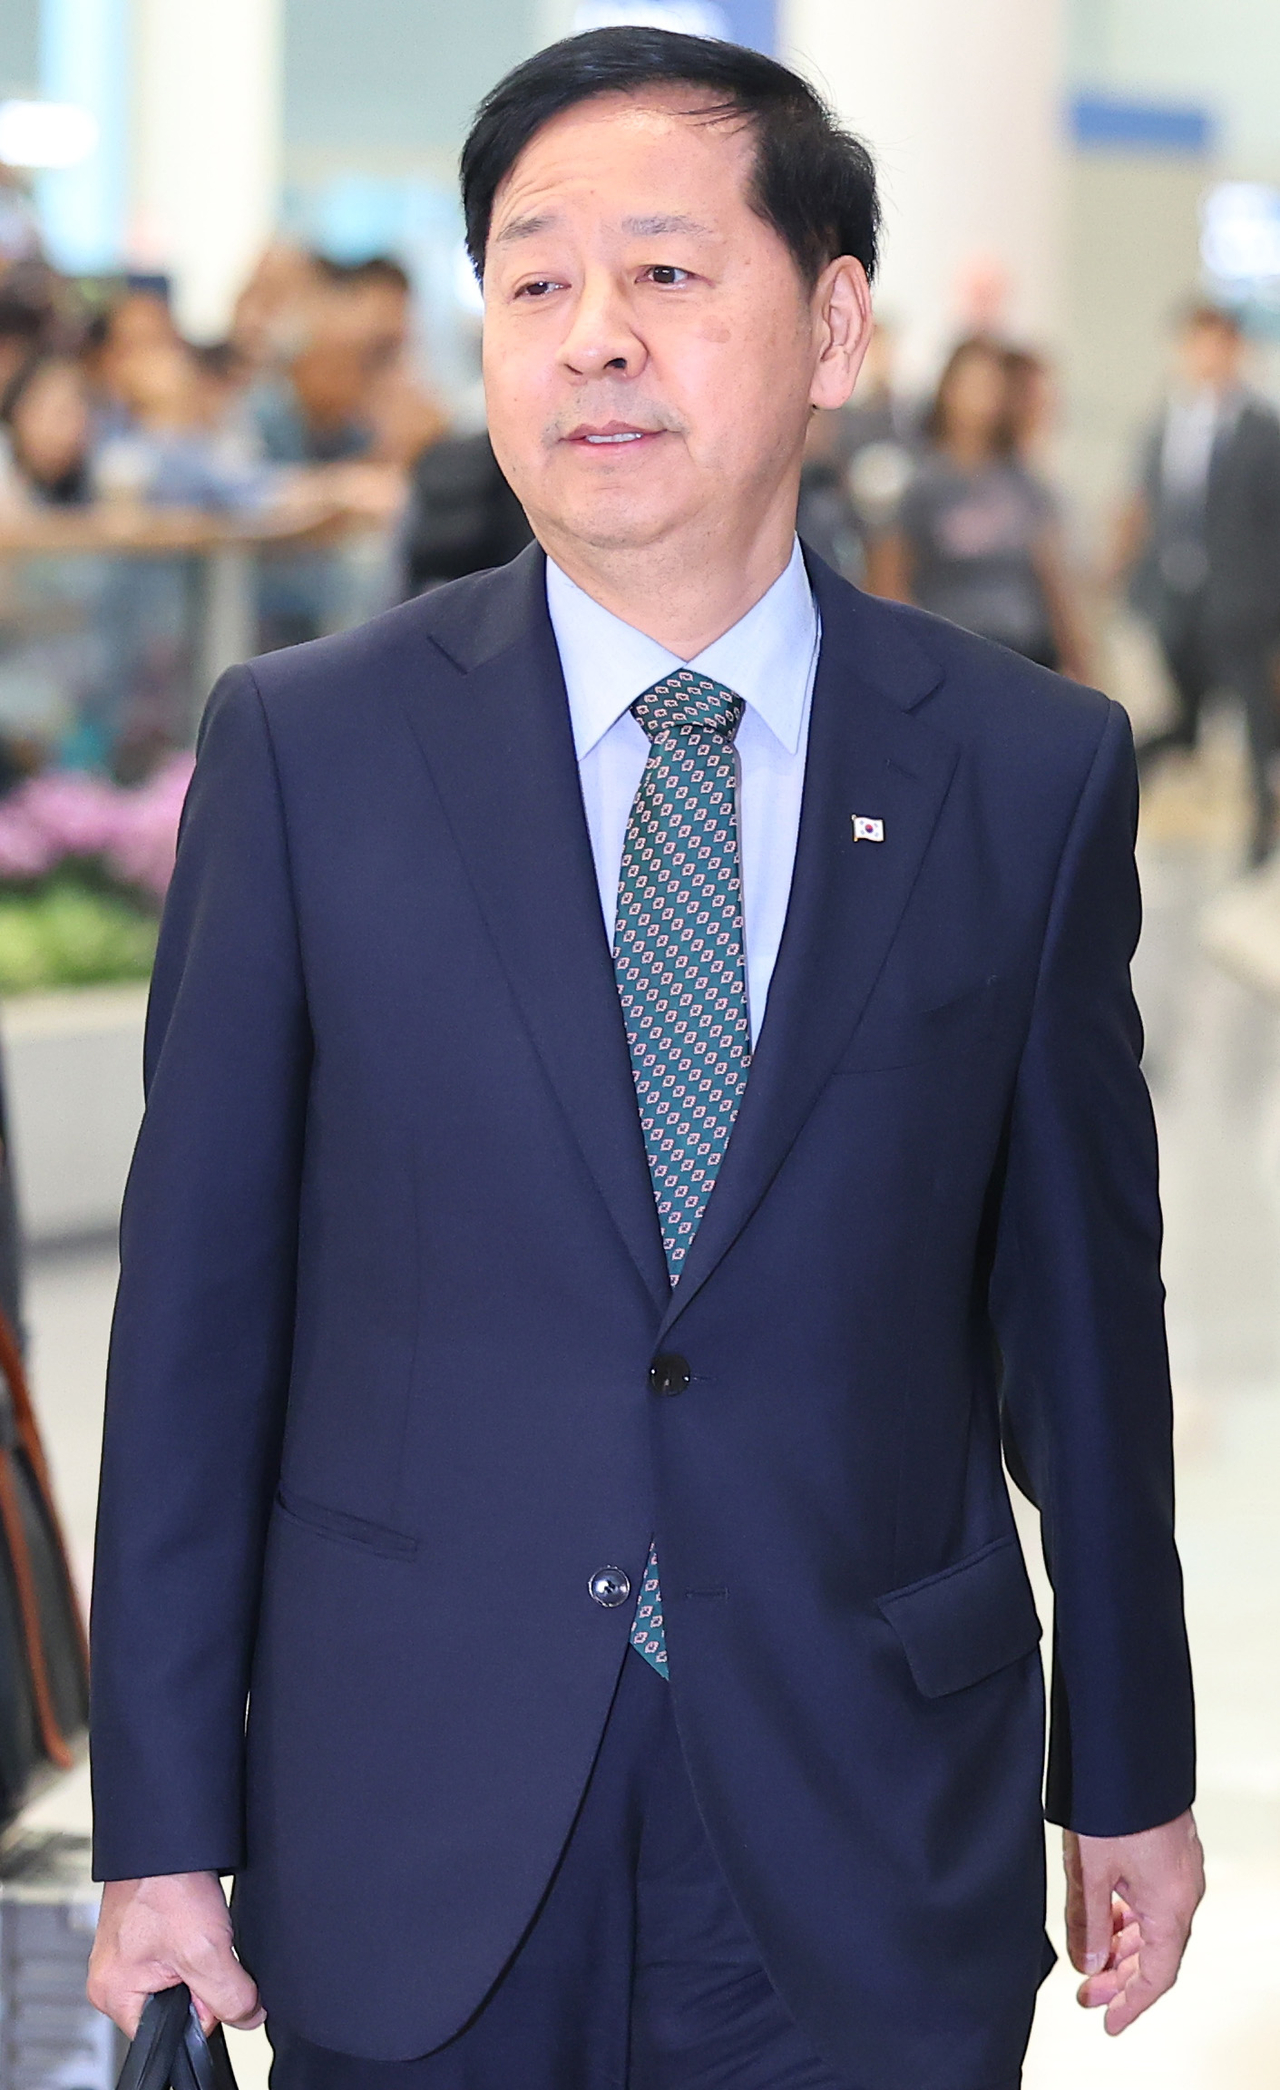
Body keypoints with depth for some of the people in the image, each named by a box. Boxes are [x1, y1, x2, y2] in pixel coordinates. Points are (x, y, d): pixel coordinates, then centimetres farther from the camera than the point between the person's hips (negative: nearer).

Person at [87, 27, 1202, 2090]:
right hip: (411, 1839, 0)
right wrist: (164, 1827, -3)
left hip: (870, 1845, 1)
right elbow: (197, 1301, -2)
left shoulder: (1034, 771, -1)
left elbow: (1080, 1293, 5)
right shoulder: (307, 748, -3)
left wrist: (1132, 1772, 11)